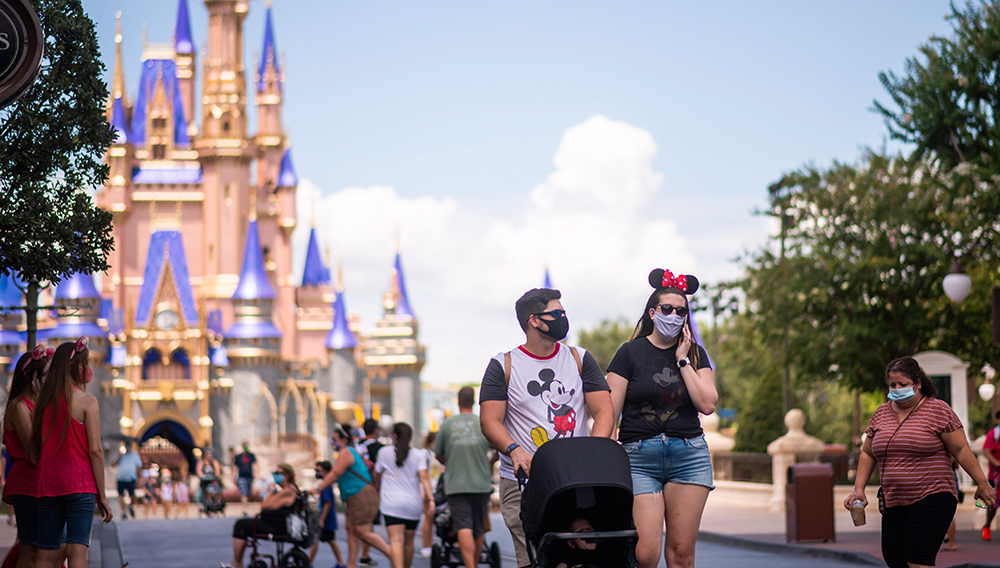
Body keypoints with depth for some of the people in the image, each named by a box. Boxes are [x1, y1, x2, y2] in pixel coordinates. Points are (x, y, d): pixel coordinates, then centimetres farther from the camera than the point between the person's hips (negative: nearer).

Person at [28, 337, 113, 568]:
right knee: (77, 549, -10)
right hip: (79, 483, -5)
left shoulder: (44, 401, 11)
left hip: (48, 483, 5)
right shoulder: (86, 401, -4)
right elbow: (95, 450, -8)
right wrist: (102, 496, -4)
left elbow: (33, 451, 11)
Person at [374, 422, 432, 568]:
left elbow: (377, 476, 16)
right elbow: (424, 477, -9)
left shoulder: (384, 452, 4)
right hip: (413, 504, 3)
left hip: (392, 503, -3)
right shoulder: (419, 454, 5)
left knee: (396, 539, -16)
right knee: (408, 541, 15)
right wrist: (430, 498, -14)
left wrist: (377, 485, 39)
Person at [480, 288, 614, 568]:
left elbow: (604, 412, 8)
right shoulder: (504, 366, 8)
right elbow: (490, 421, 0)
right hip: (523, 481, -2)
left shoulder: (580, 359, 14)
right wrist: (515, 450, -19)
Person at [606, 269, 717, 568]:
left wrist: (683, 361, -3)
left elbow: (707, 404, -1)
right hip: (640, 457, -2)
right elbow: (610, 411, -1)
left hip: (689, 455, 3)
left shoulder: (695, 354, 12)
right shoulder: (630, 353, 3)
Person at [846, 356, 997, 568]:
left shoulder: (938, 410, -1)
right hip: (893, 503, 6)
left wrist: (982, 483, -2)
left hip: (931, 500, -6)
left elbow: (961, 449, -1)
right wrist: (859, 489, 11)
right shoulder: (880, 414, 13)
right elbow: (867, 454, 20)